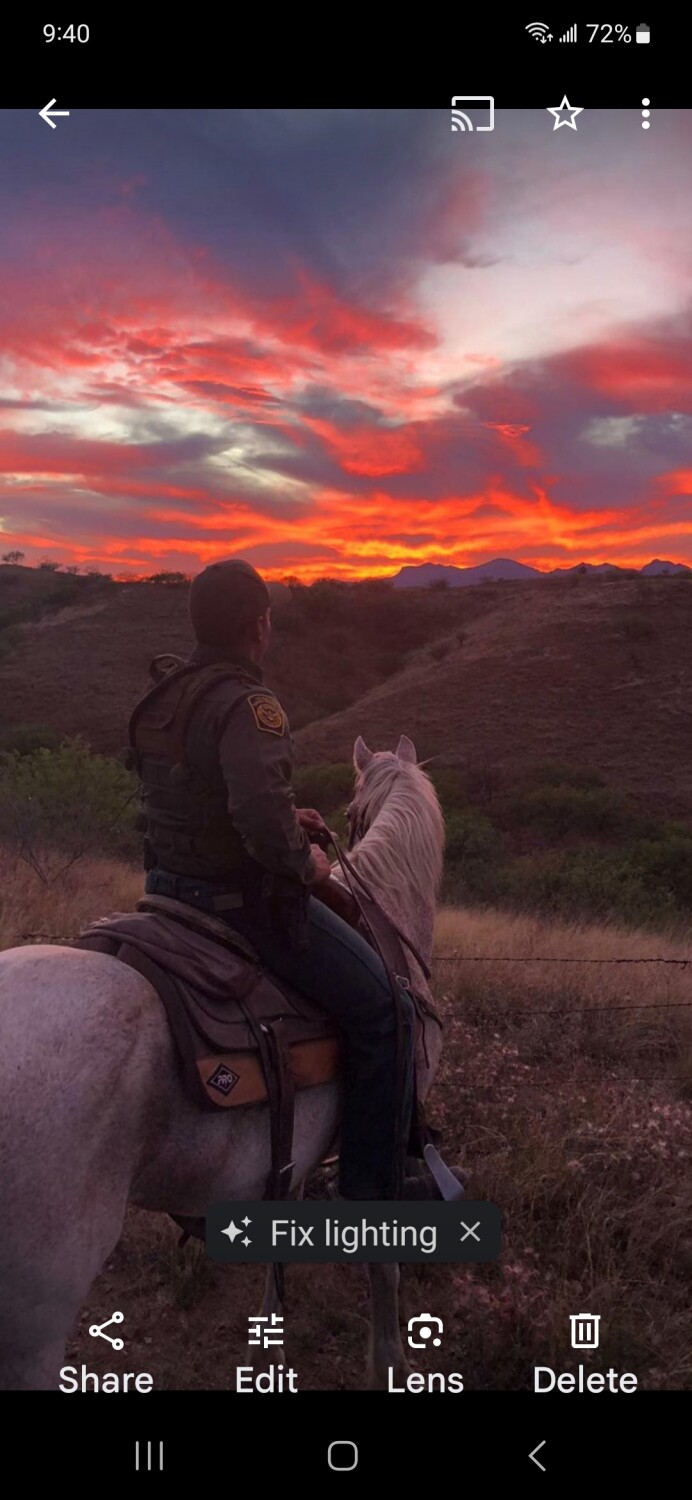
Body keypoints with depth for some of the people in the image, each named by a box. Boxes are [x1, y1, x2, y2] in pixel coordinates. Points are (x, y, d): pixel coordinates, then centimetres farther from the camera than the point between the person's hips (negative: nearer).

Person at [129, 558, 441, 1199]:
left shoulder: (162, 695, 6)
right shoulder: (246, 704, -23)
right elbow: (262, 817, -37)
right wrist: (305, 863, -16)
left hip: (170, 884, 10)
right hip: (246, 899, -10)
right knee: (383, 1012, 3)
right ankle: (374, 1188, 11)